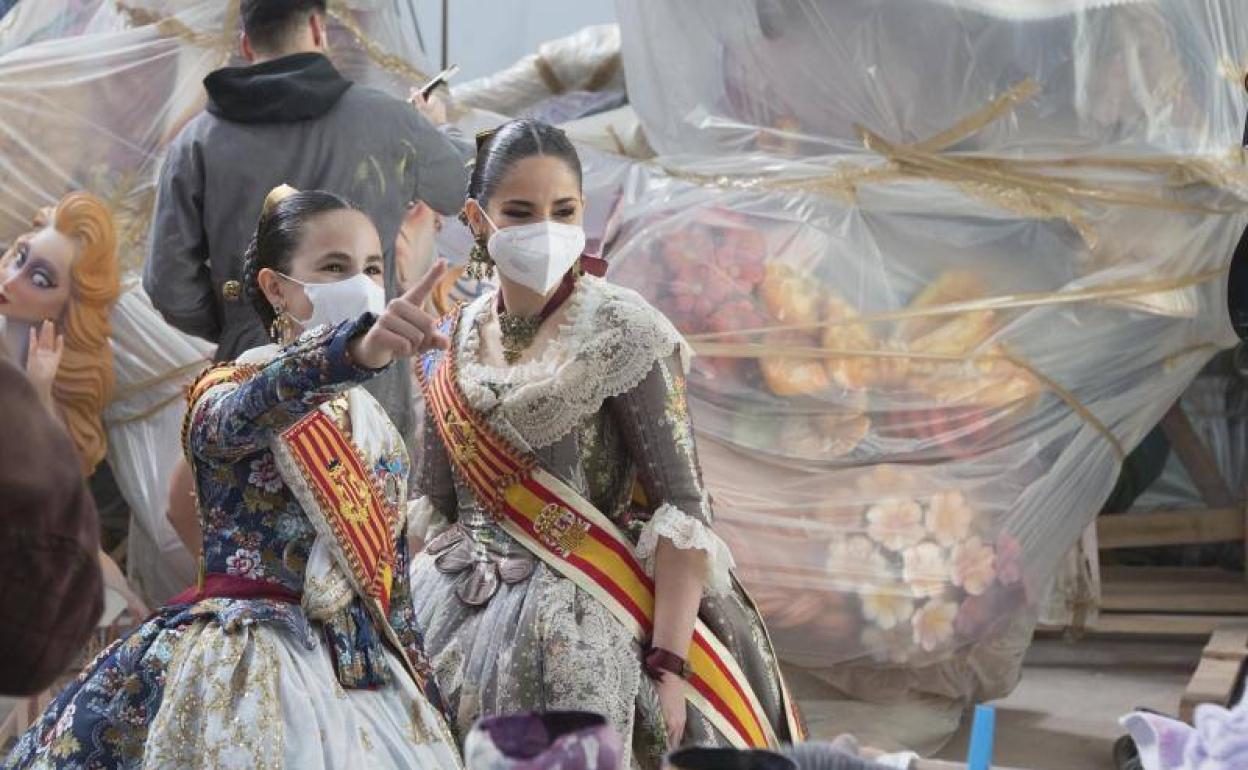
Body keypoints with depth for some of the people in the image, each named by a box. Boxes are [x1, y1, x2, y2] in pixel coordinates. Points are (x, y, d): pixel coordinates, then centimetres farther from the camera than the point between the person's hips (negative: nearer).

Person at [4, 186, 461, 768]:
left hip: (361, 672, 6)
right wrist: (354, 350, -51)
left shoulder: (379, 432, 13)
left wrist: (423, 692, 13)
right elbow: (241, 414, -32)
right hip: (249, 669, -6)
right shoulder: (223, 395, -6)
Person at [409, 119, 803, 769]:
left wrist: (668, 663, -19)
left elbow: (681, 509, -12)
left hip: (580, 638, -4)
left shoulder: (620, 332, -8)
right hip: (455, 629, 5)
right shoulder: (454, 344, 7)